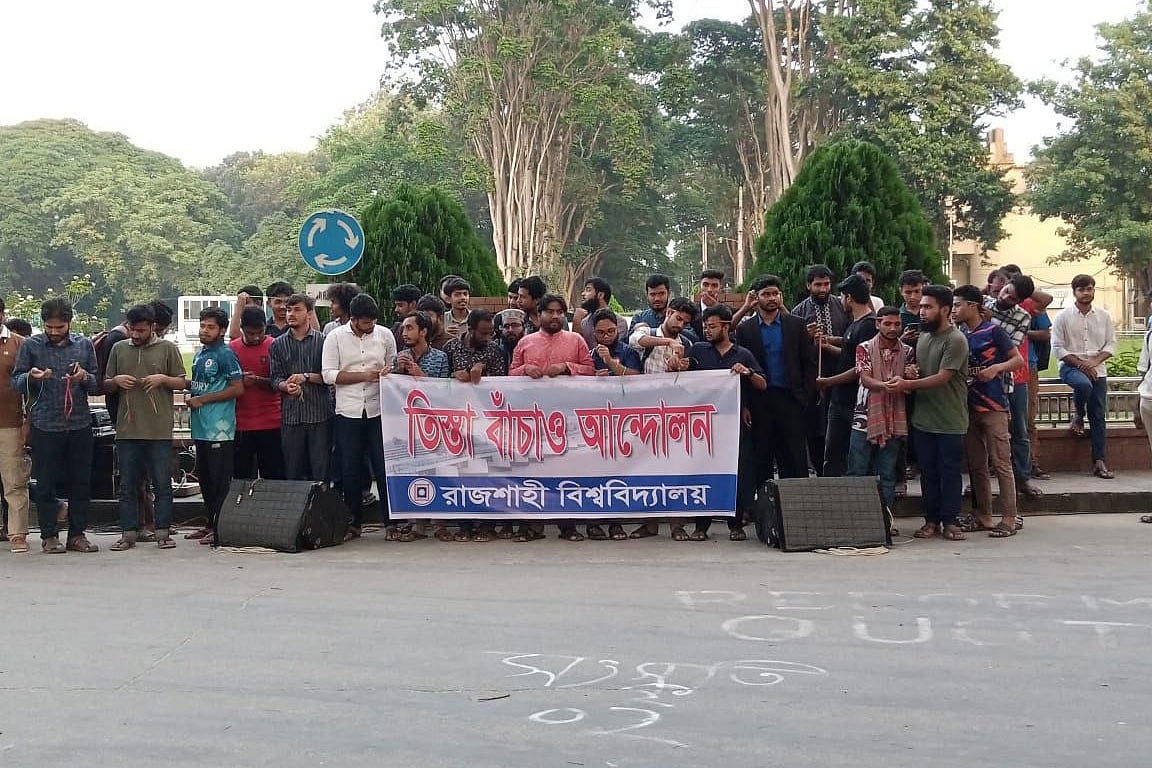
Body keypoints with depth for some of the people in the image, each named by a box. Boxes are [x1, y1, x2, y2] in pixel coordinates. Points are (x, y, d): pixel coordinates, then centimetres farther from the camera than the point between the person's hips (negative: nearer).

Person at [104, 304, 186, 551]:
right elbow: (106, 386, 17)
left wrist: (163, 379, -11)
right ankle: (129, 533, 12)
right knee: (128, 485, 6)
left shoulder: (167, 348, 4)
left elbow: (182, 383, 7)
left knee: (162, 484, 2)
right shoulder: (119, 348, 12)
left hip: (160, 430, -2)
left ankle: (163, 532, 9)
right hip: (127, 429, 2)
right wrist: (116, 381, -5)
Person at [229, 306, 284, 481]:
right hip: (241, 424, 2)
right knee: (241, 477, 5)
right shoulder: (232, 348, 7)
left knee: (273, 477, -1)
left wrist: (259, 381, -19)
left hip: (271, 424, -2)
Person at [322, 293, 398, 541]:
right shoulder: (335, 337, -1)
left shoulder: (385, 335, 5)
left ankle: (391, 522, 5)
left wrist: (389, 370, -7)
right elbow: (329, 374, -5)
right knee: (350, 471, 5)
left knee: (384, 467, 0)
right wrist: (364, 375, -13)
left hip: (378, 410, 1)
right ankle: (354, 523, 16)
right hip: (348, 411, -1)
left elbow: (394, 365, 17)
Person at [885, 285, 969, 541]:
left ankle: (950, 521, 9)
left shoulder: (956, 340, -14)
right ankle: (931, 520, 18)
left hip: (950, 422, -7)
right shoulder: (923, 336, 11)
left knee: (950, 472, 2)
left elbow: (942, 377, -19)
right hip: (923, 419, 7)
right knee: (928, 472, 10)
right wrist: (912, 372, 0)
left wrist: (908, 384, -20)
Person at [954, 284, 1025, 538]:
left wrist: (996, 368, -21)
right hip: (969, 407, 7)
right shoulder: (959, 335, 13)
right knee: (976, 466, 10)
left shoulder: (993, 331, -6)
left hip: (994, 406, -7)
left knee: (1001, 464, -6)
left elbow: (1018, 360, -5)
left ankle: (1008, 519, -4)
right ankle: (983, 517, 18)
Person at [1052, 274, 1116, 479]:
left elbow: (1111, 344, 6)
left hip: (1097, 369, 3)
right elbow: (1057, 348, -5)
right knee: (1083, 384, -37)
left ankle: (1099, 462, 4)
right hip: (1071, 366, -3)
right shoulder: (1064, 316, -2)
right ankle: (1078, 416, -6)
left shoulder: (1104, 316, 6)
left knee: (1098, 416, 0)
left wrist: (1093, 361, -12)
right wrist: (1080, 363, -15)